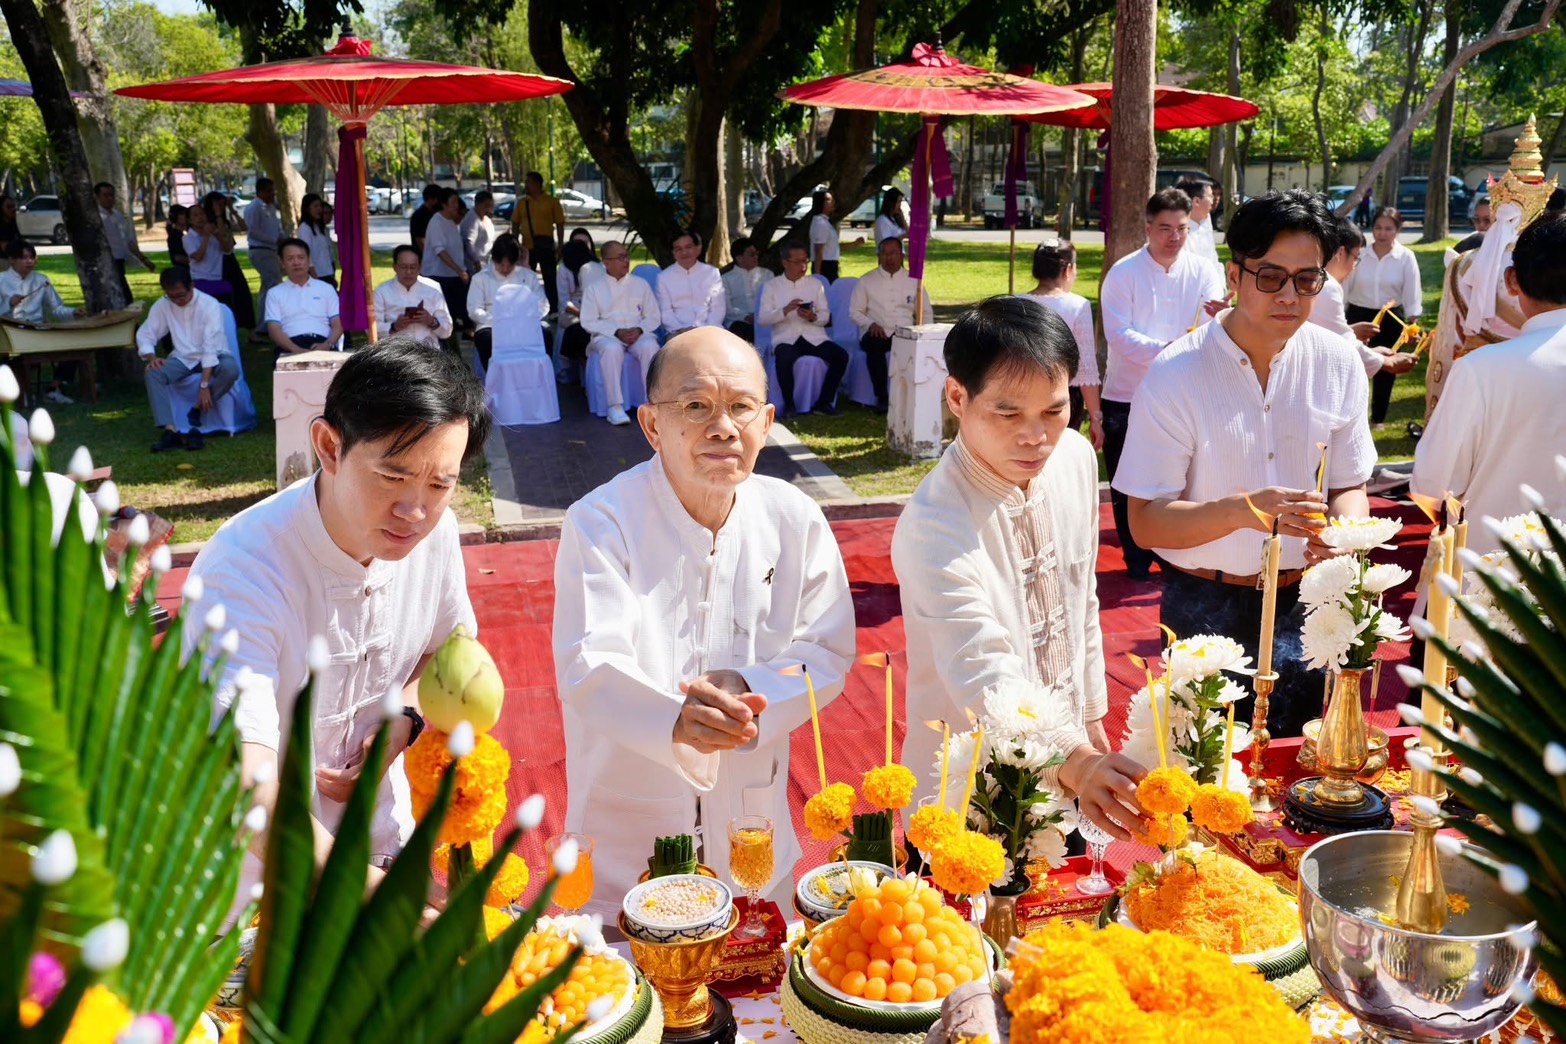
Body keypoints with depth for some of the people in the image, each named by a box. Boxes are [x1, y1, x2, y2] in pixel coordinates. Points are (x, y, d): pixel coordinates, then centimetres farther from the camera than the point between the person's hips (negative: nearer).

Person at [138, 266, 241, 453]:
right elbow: (145, 334, 4)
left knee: (230, 369, -37)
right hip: (183, 358, 4)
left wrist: (204, 385, -30)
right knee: (152, 373, -25)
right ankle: (170, 431, -31)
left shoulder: (210, 304, -18)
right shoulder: (162, 305, -5)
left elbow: (211, 345, -24)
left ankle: (196, 415, -19)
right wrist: (151, 357, -20)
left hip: (213, 356, -3)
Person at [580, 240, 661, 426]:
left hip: (638, 334, 2)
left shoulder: (641, 284, 16)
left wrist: (639, 330, -11)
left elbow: (654, 317, 11)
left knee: (650, 346, -33)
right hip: (607, 335, -1)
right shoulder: (594, 288, 10)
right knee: (612, 348, -37)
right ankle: (615, 407, -38)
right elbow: (589, 322, 1)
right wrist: (617, 332, -13)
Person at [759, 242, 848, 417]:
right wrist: (785, 310, -19)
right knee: (784, 358, -38)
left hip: (815, 337, 3)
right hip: (785, 339, -3)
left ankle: (824, 402, -8)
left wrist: (813, 317, -14)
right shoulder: (771, 286, 6)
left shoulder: (815, 284, 14)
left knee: (841, 355, -23)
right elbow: (762, 318, -3)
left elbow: (826, 316, 9)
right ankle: (789, 404, -16)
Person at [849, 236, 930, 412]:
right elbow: (854, 312, 8)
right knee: (874, 344, -38)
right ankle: (881, 397, -27)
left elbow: (926, 312, 16)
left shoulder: (913, 280, 14)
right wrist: (871, 324, -12)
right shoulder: (867, 280, 10)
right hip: (877, 333, -1)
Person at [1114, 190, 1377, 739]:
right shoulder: (1176, 374, -13)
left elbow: (1348, 486, 8)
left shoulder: (1339, 364, 0)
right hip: (1206, 611, -3)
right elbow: (1146, 524, -15)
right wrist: (1242, 509, -30)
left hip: (1305, 603, 3)